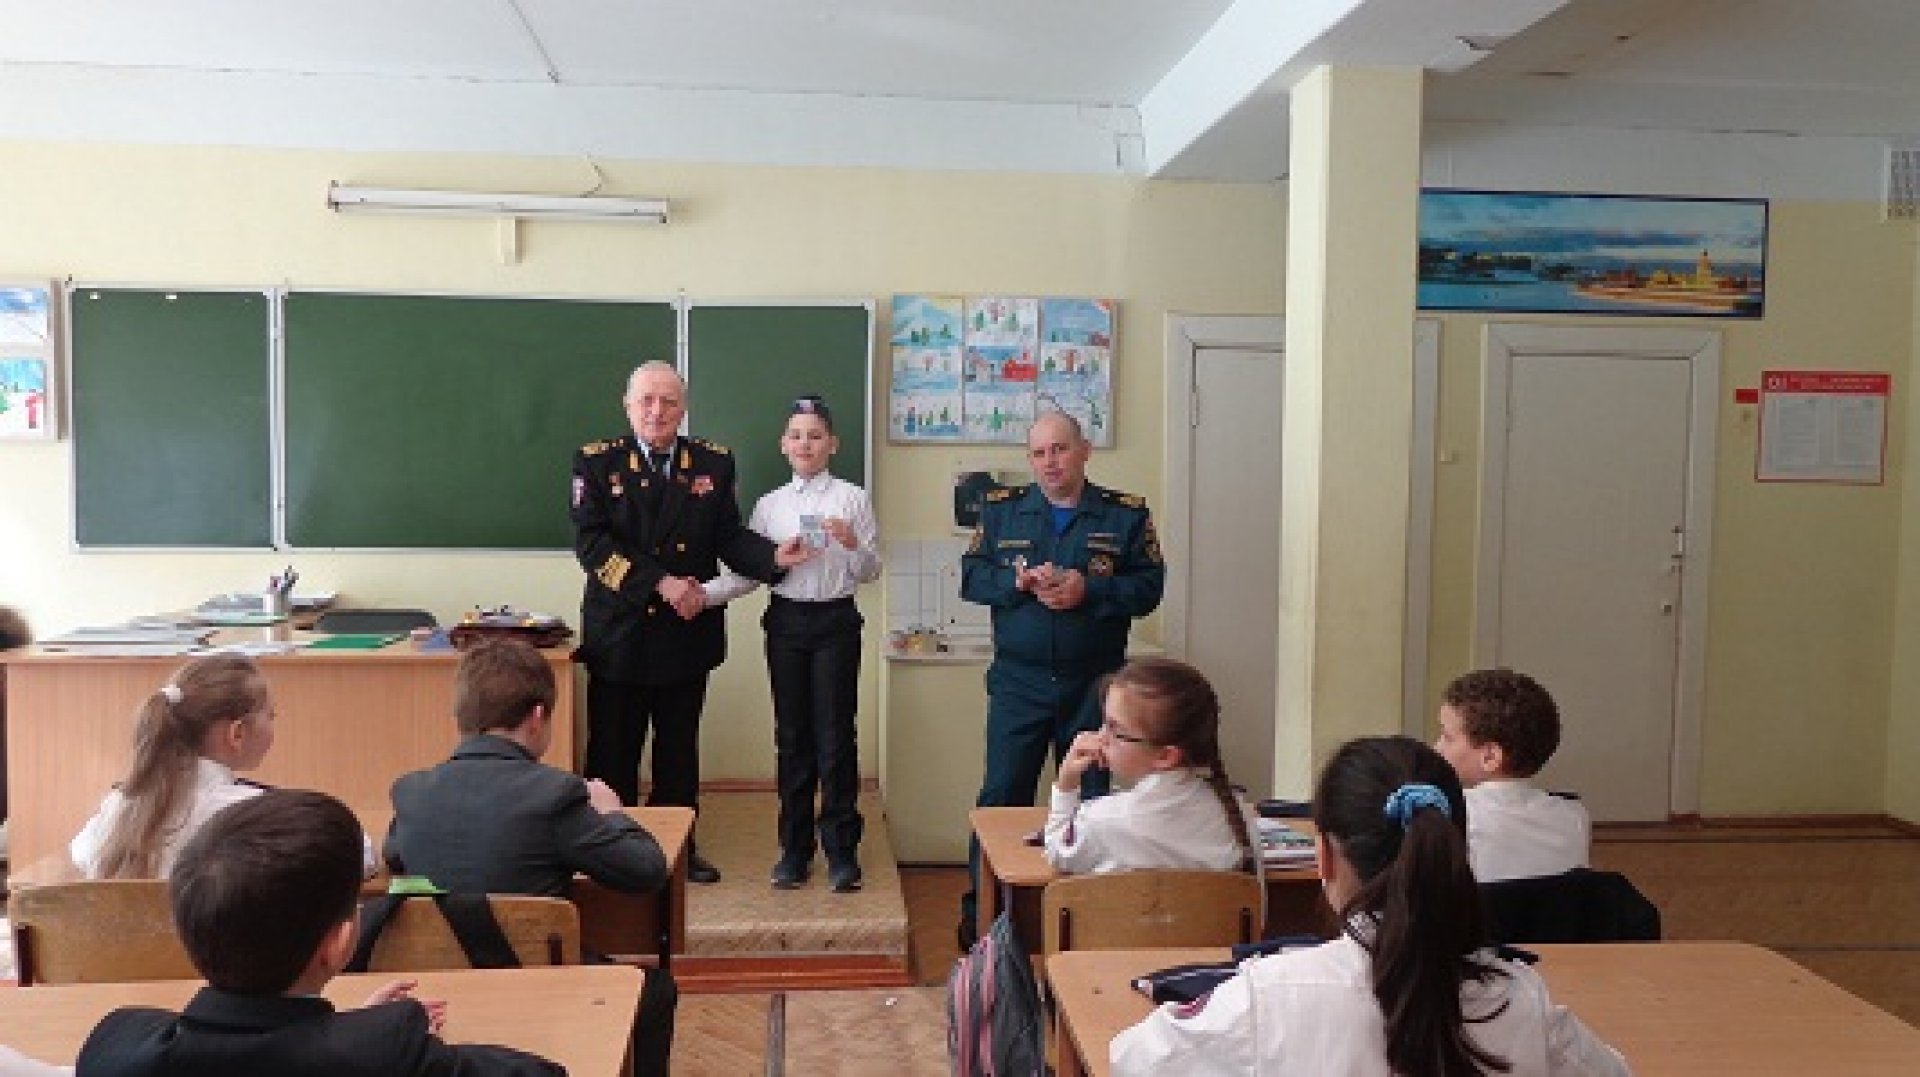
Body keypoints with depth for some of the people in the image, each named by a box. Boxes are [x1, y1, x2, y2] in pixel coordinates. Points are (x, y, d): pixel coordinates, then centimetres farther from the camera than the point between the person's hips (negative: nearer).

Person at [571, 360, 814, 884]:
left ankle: (679, 848, 27)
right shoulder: (597, 461, -3)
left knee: (679, 748, 14)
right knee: (612, 749, 6)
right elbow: (591, 542, -12)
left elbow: (729, 536, 3)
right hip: (619, 631, -2)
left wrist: (774, 555, -18)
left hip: (687, 631, 3)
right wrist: (661, 583, -21)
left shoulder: (714, 462, 5)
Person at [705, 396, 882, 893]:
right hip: (786, 621, 3)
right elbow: (749, 572, 5)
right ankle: (795, 847, 20)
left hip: (835, 620, -3)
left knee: (834, 734, -2)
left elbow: (870, 573, 0)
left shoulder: (852, 499, 0)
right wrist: (704, 593, -9)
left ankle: (841, 850, 10)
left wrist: (853, 544, -19)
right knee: (791, 735, 9)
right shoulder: (769, 505, 8)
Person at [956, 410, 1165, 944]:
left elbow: (1149, 585, -4)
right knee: (1001, 793, 3)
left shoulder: (1127, 515, 2)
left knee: (1092, 799, 9)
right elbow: (971, 576, 2)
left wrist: (1088, 591, -17)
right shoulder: (1001, 510, 7)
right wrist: (1021, 582, -15)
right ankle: (981, 908, 14)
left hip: (1093, 684, 0)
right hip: (1018, 682, 0)